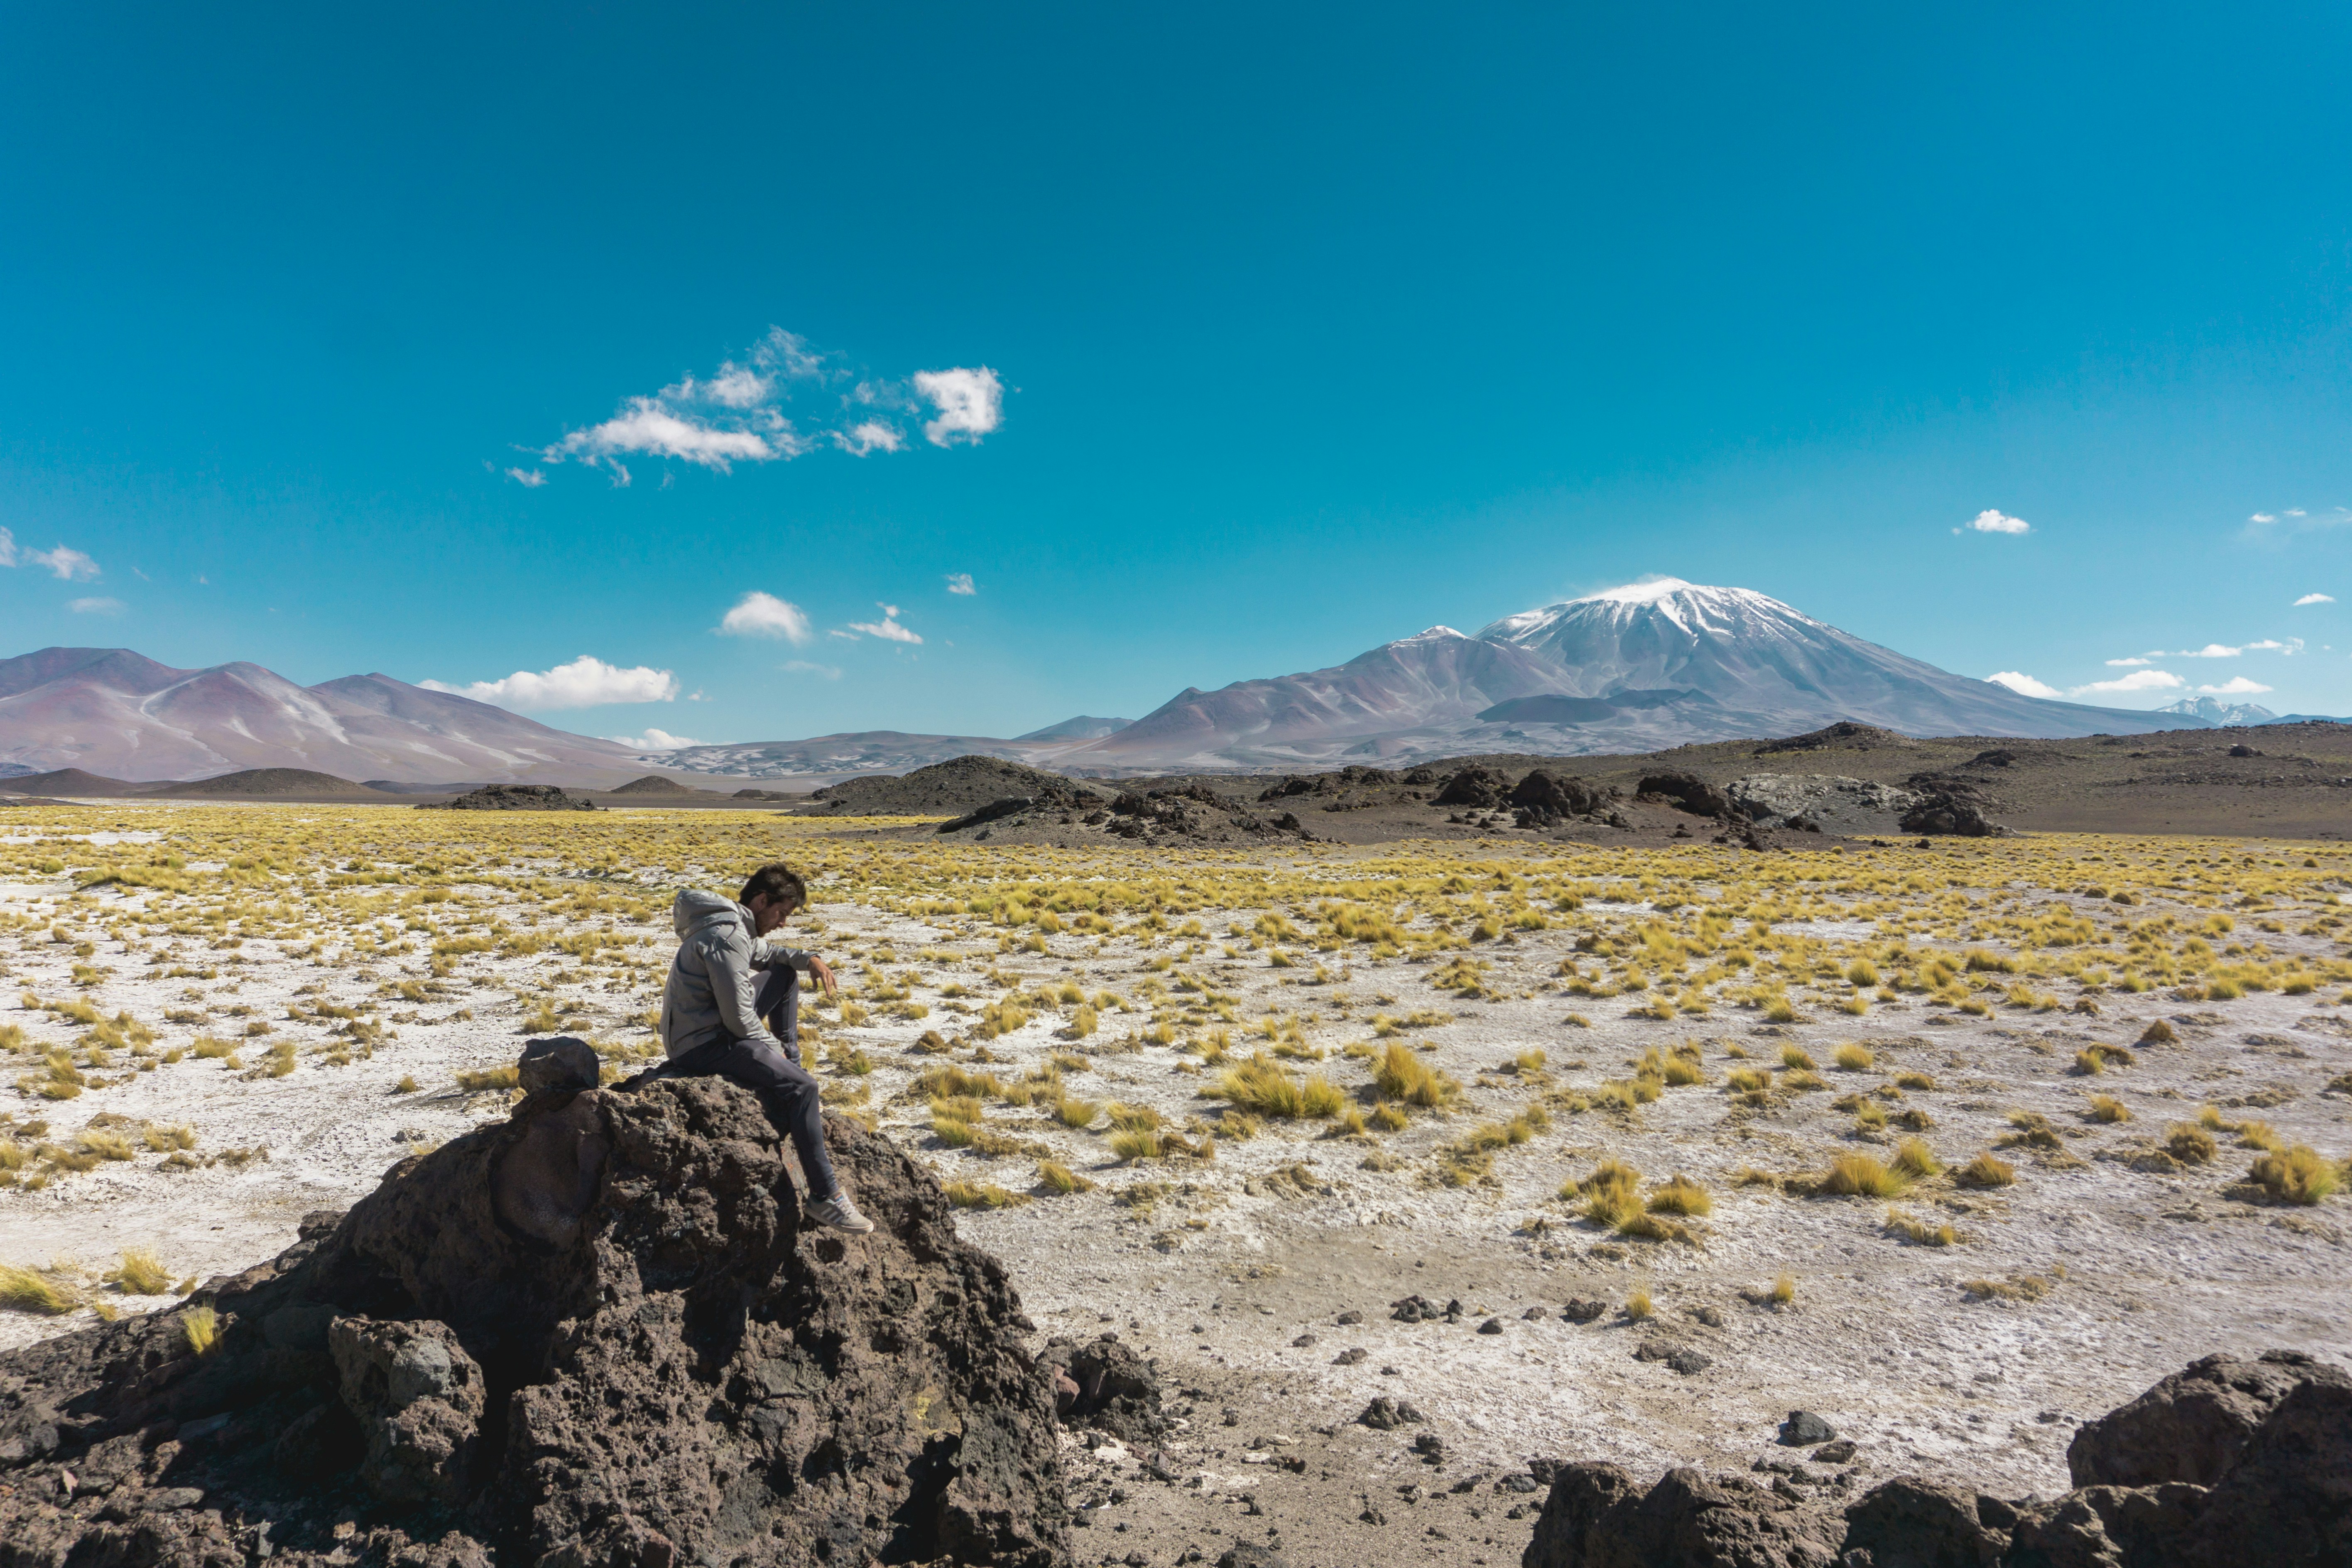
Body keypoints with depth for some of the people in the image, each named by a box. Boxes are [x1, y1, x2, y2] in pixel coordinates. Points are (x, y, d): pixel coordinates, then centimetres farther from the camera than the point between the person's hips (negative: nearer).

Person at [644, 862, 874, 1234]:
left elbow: (764, 952, 29)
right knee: (801, 1087, -26)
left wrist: (808, 959, 10)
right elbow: (739, 1019, -23)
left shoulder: (732, 924, 9)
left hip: (716, 1024, 11)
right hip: (702, 1046, -11)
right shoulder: (726, 937, -22)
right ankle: (825, 1198, -23)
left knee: (785, 975, 22)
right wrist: (774, 1047, -6)